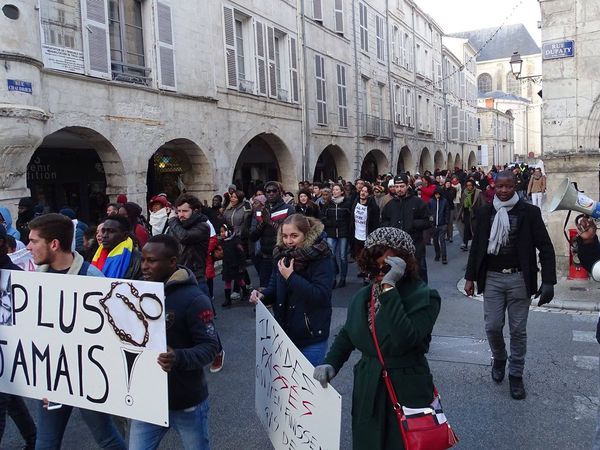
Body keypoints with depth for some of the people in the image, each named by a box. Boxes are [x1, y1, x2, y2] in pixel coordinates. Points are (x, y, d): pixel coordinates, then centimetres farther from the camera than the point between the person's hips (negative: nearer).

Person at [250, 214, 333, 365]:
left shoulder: (321, 258, -15)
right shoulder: (283, 255, 3)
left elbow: (321, 296, -24)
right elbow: (275, 287, 14)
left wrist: (291, 277, -26)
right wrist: (263, 295, -8)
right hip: (284, 332, 6)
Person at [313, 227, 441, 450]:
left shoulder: (425, 297, -14)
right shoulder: (362, 296, 3)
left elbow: (404, 340, -30)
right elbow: (346, 335, 17)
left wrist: (389, 288, -29)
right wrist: (330, 364, 0)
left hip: (406, 395, -5)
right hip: (367, 393, 5)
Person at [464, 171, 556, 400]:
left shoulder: (530, 212, -3)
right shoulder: (484, 212, 4)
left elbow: (545, 247, -3)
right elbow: (476, 246, 9)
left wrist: (548, 281, -10)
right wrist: (470, 277, 7)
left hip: (519, 278, -1)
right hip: (492, 277, 2)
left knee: (518, 330, 6)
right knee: (492, 327, 3)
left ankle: (516, 375, 22)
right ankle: (498, 359, 33)